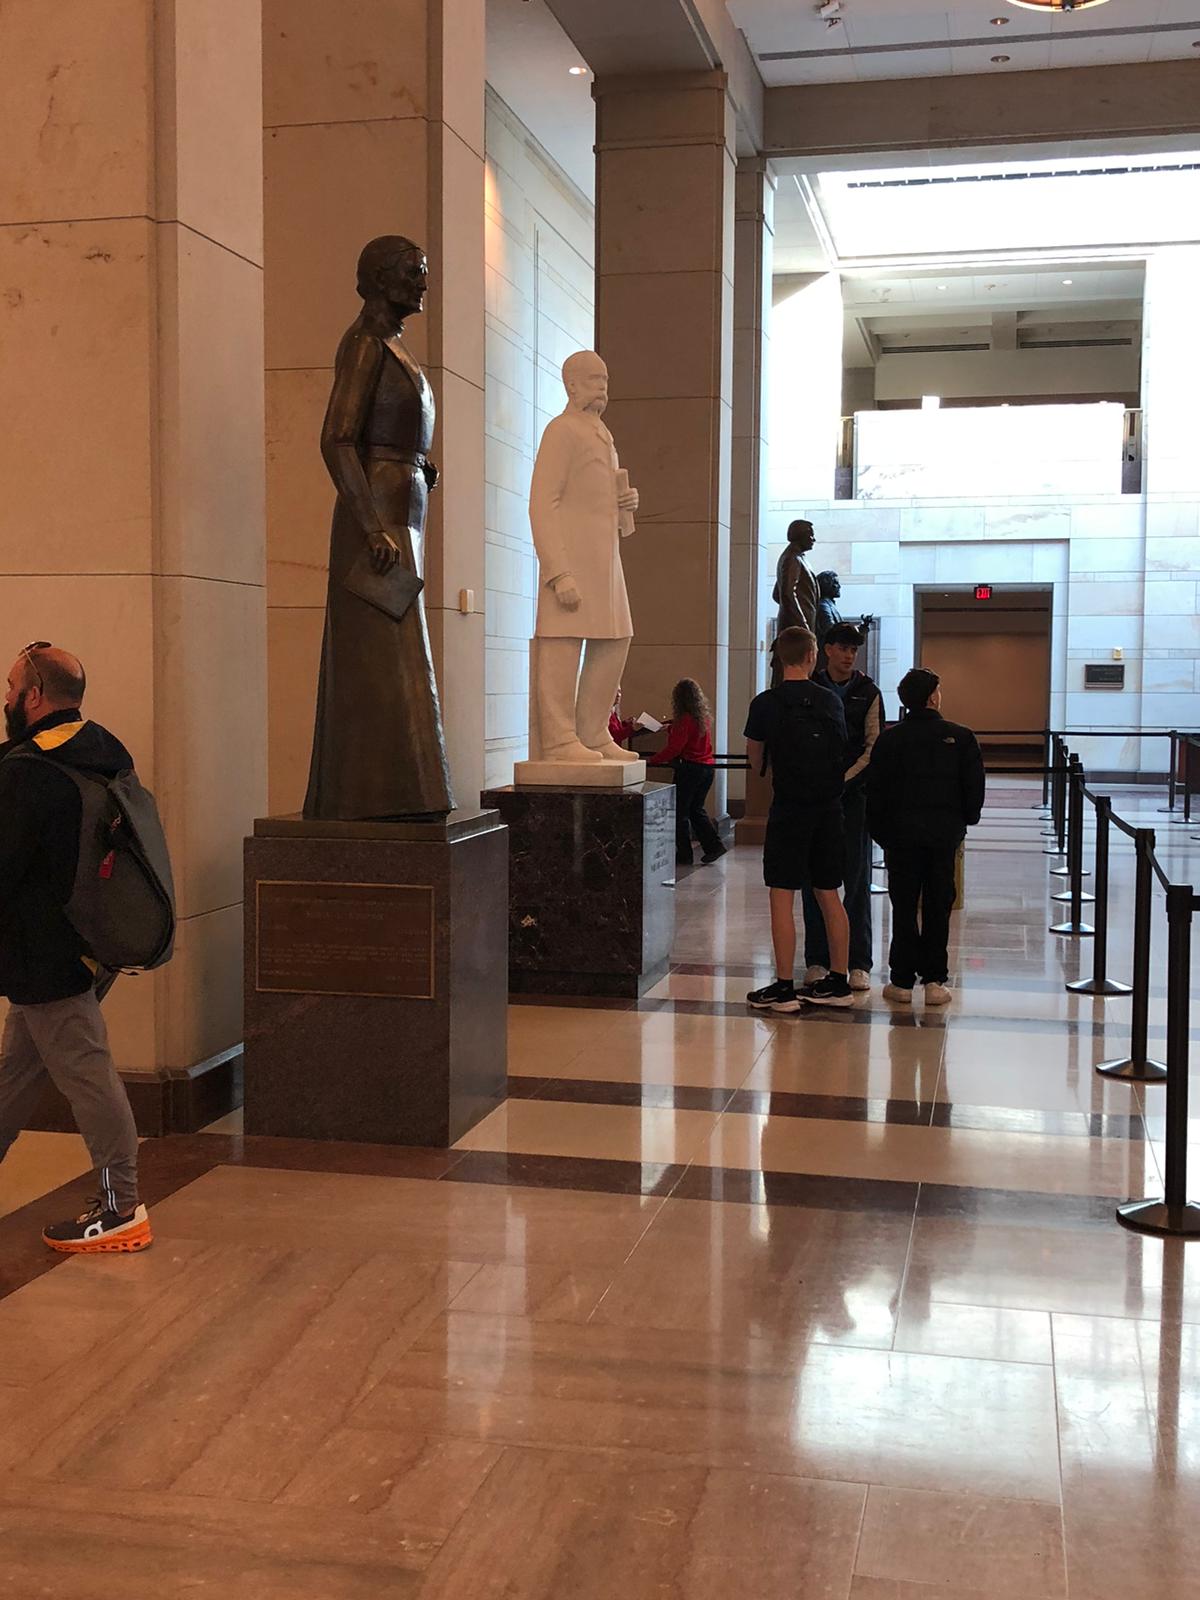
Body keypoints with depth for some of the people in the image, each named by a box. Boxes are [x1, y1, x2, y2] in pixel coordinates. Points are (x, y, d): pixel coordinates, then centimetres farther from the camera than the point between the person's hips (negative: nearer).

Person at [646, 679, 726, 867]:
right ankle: (713, 845, 11)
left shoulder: (685, 720, -15)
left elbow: (673, 748, -18)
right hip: (706, 767, 8)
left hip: (689, 767, -8)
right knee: (696, 809, 19)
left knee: (680, 811, 3)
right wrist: (673, 728, 26)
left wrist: (651, 760, -13)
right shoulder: (704, 717, 8)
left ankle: (684, 855, 5)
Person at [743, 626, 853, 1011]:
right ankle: (838, 983, 19)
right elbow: (843, 751, 13)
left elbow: (755, 760, 6)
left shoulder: (766, 704, -7)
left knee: (782, 897, -1)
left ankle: (784, 988, -1)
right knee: (828, 895, 12)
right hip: (829, 805, 5)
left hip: (790, 806, -4)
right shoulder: (831, 701, 3)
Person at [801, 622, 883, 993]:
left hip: (854, 792, 0)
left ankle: (859, 963, 4)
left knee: (857, 877, 0)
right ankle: (817, 959, 12)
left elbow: (874, 746, 0)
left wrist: (844, 779, -10)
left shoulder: (868, 693, 4)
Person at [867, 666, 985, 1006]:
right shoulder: (960, 737, -1)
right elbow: (974, 787, 2)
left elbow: (875, 790, 1)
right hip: (945, 834, 0)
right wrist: (965, 821, 17)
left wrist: (879, 831, 11)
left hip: (902, 834, 0)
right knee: (938, 907, 6)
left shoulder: (890, 739, 0)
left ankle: (903, 981, 5)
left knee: (904, 906, 5)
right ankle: (934, 980, 6)